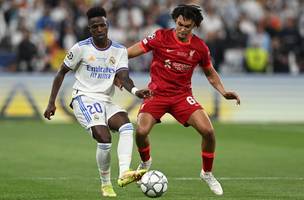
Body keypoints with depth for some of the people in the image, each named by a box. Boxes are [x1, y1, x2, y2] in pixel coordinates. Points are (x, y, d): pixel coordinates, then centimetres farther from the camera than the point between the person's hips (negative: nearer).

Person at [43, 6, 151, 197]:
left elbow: (123, 77, -10)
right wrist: (52, 103, 1)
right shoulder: (81, 48, -4)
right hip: (84, 98, -4)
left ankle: (124, 173, -36)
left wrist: (135, 90, -33)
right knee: (104, 138, -24)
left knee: (127, 126, -27)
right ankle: (106, 185, -6)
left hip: (106, 102, 4)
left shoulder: (119, 50, 4)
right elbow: (62, 73, 5)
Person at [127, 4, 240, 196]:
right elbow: (131, 51, -6)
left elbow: (210, 73, 13)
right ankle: (145, 162, 16)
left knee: (208, 131, -16)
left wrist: (224, 92, -1)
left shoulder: (200, 47, -3)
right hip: (157, 93, -1)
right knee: (141, 132, -21)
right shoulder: (161, 37, -10)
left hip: (183, 95, 1)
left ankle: (207, 173, 9)